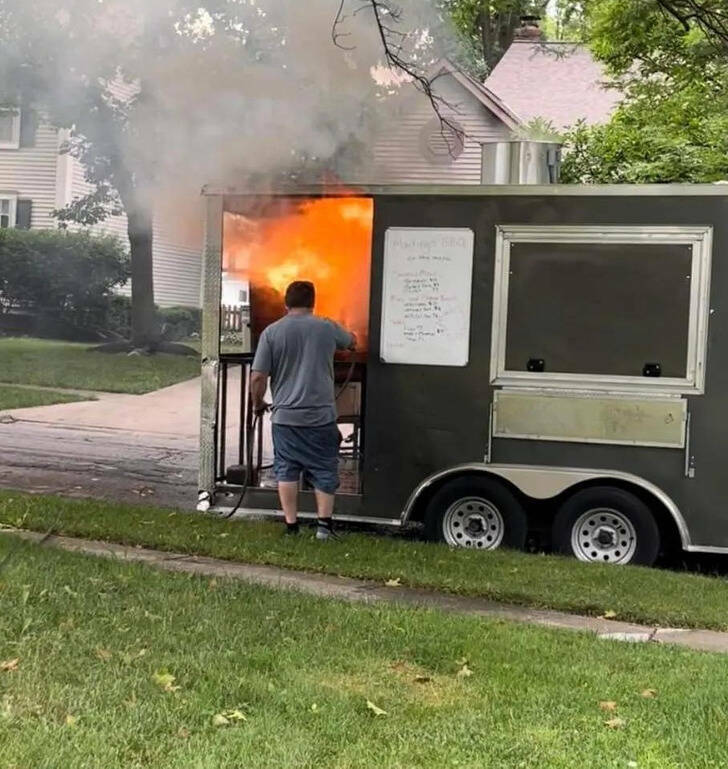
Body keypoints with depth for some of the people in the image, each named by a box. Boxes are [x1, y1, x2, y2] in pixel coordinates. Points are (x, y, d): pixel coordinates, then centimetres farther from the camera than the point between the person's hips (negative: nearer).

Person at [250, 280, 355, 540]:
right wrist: (347, 338, 47)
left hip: (285, 415, 0)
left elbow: (258, 377, -6)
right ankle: (324, 524, 7)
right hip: (321, 415, 0)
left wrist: (258, 404, 11)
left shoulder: (272, 332, -3)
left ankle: (291, 526, 11)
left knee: (286, 470, 10)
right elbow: (351, 342, 24)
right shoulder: (328, 328, 2)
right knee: (324, 470, 11)